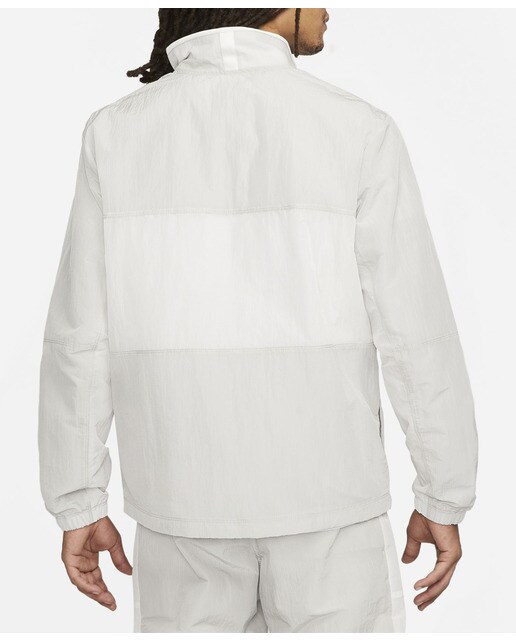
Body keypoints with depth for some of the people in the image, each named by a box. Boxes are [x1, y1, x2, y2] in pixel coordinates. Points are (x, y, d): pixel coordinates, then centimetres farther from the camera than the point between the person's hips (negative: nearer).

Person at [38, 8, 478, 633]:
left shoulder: (116, 133, -5)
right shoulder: (358, 131, -10)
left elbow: (81, 335, -6)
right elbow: (418, 331, -10)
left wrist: (77, 505, 4)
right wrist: (445, 499, 1)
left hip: (187, 488, 2)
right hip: (322, 486, -1)